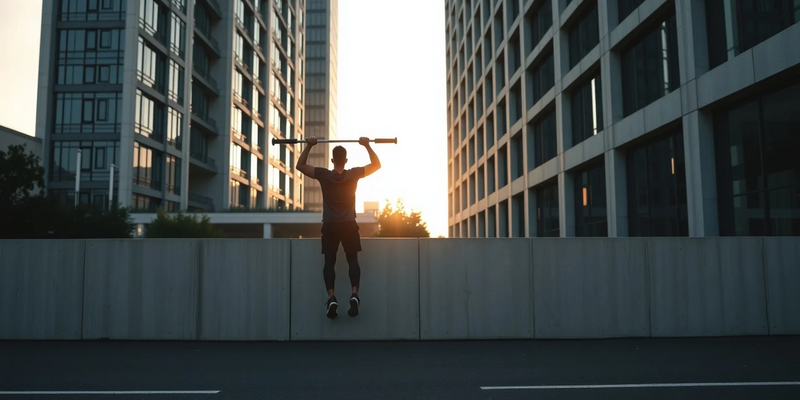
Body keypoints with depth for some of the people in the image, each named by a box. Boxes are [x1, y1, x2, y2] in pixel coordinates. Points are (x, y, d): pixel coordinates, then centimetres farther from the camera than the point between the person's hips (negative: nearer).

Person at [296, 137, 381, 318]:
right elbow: (376, 165, 7)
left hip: (330, 226, 0)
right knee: (352, 260, 6)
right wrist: (367, 146, 5)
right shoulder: (354, 174, -6)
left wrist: (309, 146, 4)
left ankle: (331, 298, -9)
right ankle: (354, 295, -13)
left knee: (329, 262, 5)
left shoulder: (323, 175, -7)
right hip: (349, 225, 0)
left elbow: (300, 165, 6)